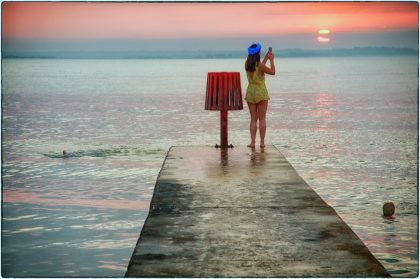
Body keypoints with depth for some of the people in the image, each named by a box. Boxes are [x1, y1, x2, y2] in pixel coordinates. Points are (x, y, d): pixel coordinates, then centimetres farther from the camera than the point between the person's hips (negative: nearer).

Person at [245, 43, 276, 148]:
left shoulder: (247, 64, 0)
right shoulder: (260, 65, -17)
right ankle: (262, 142, 5)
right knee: (262, 119, 4)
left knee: (253, 119, 8)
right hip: (261, 93, -4)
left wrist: (266, 58, 22)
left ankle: (253, 142, 0)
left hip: (250, 92, 4)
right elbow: (273, 72, -6)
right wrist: (271, 60, 5)